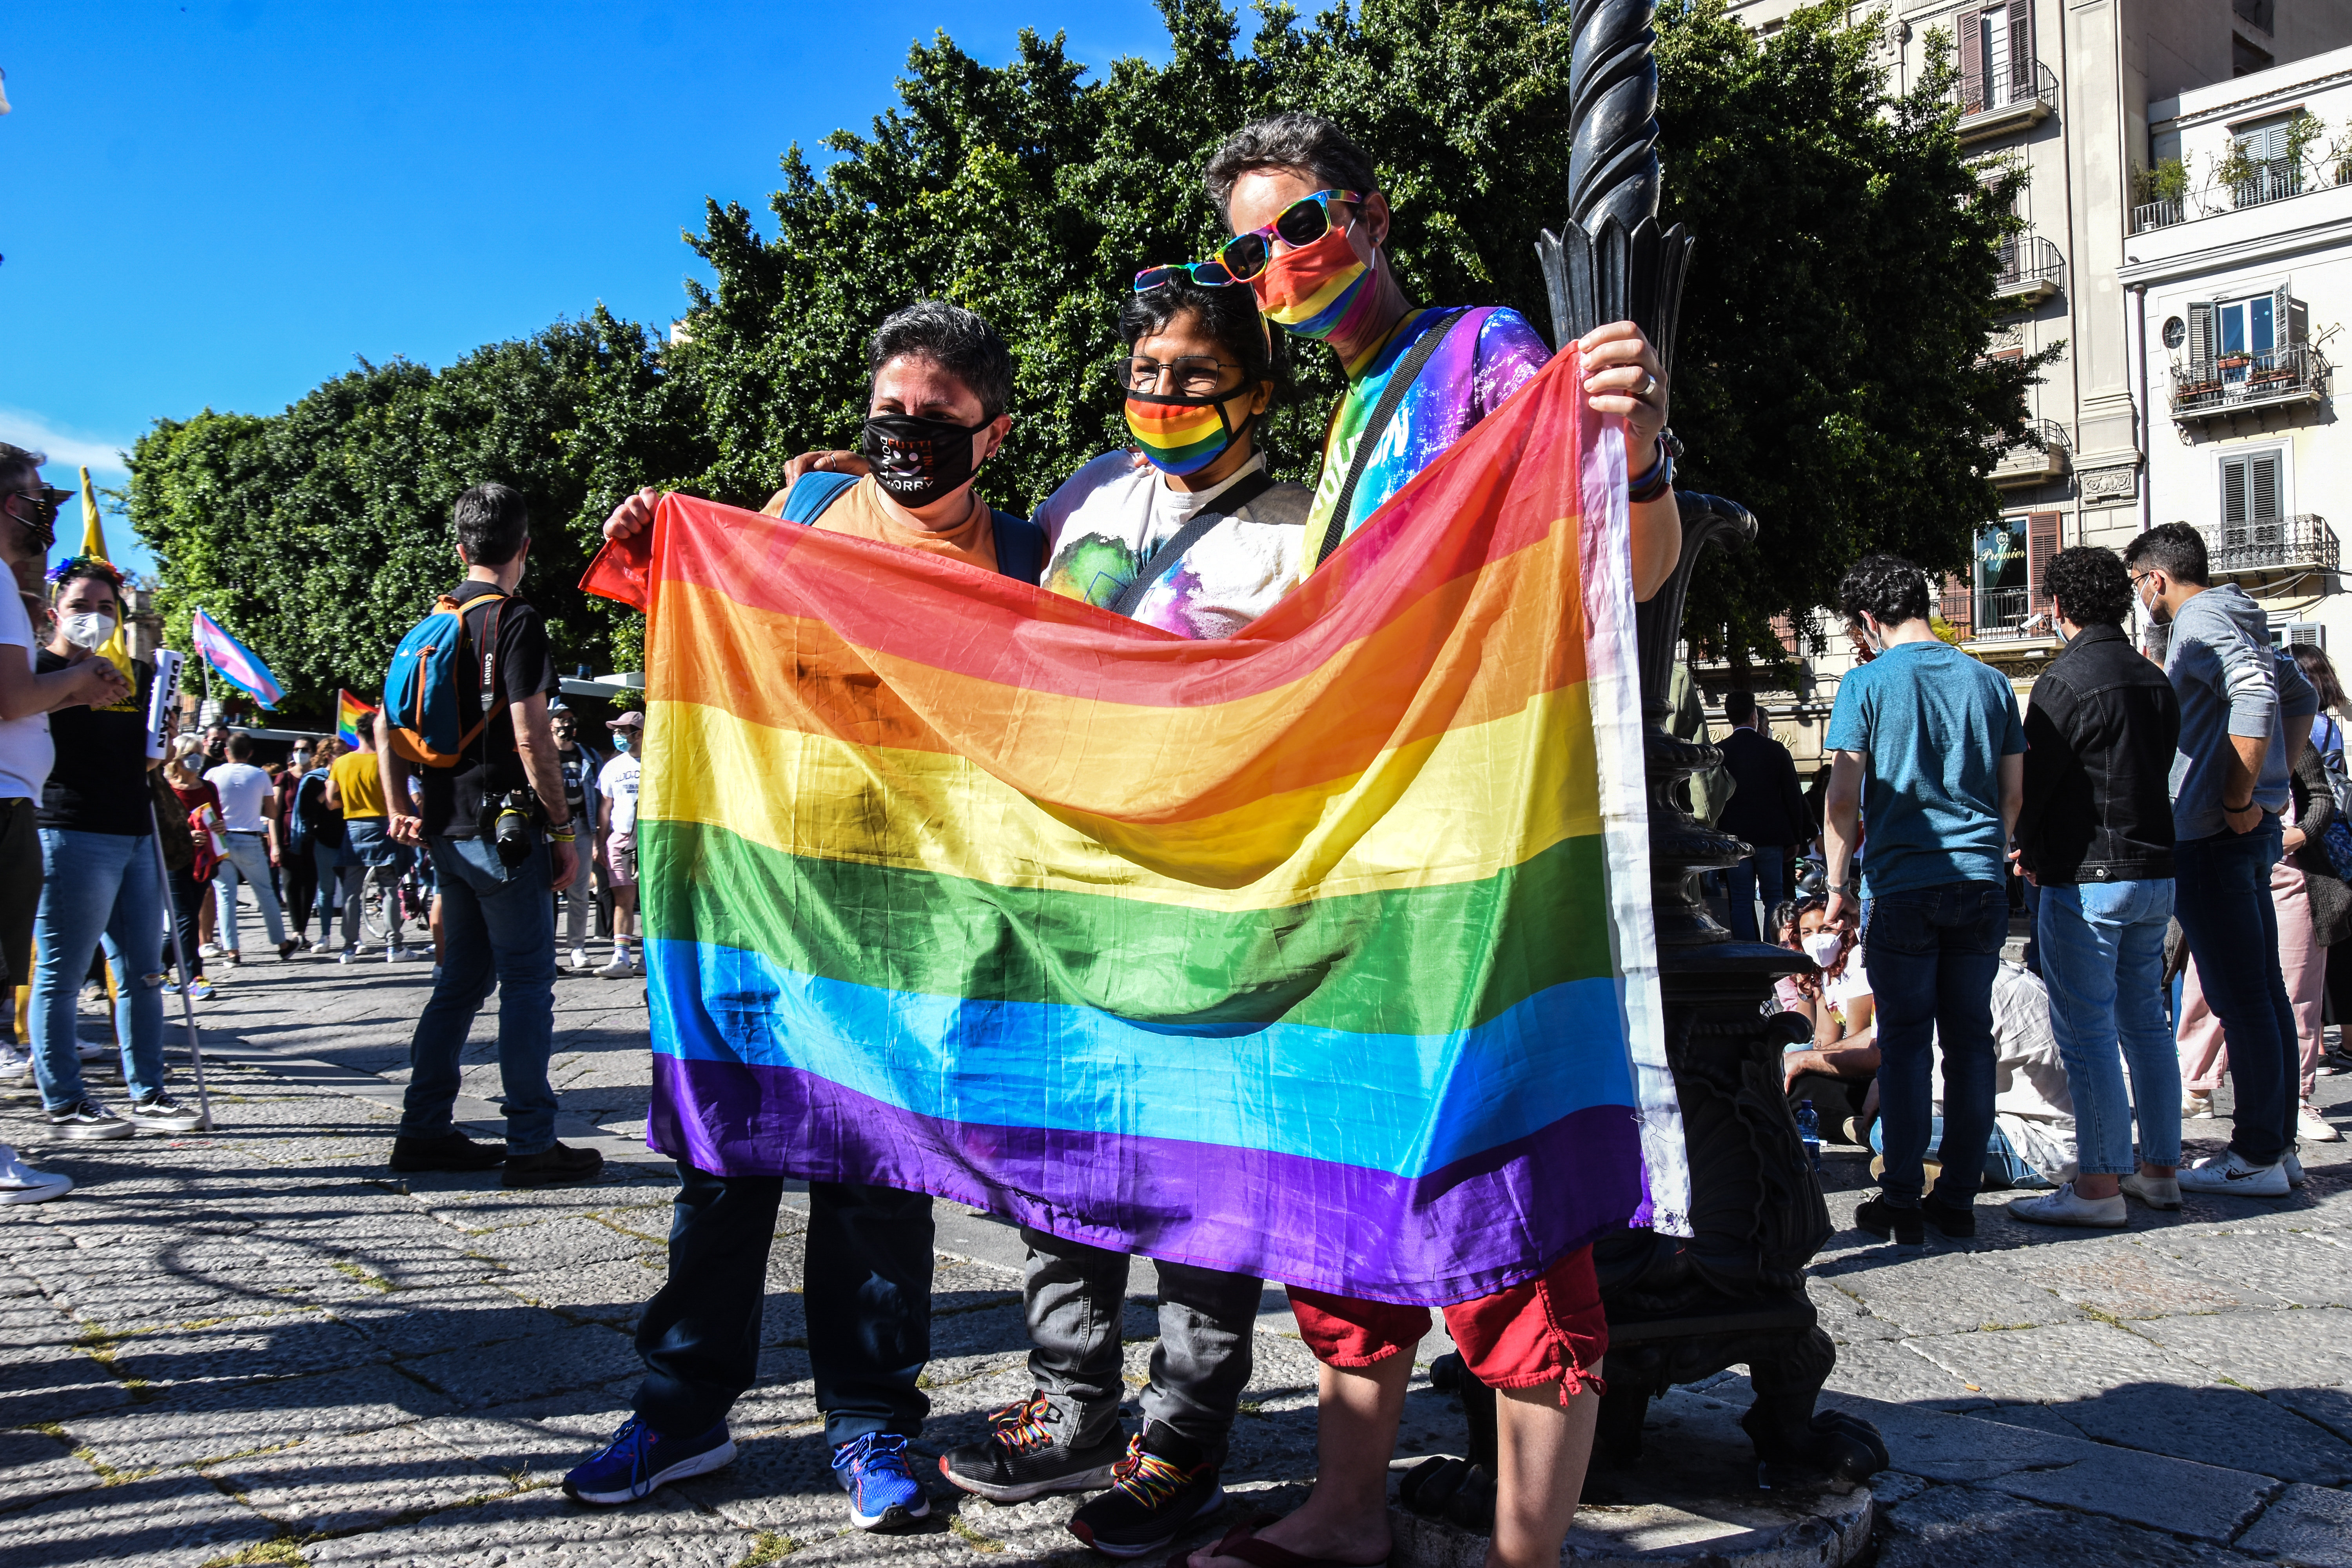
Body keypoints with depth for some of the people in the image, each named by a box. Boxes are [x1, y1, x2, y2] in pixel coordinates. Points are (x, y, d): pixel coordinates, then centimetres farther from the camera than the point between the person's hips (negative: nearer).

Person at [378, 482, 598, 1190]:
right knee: (528, 983, -3)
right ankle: (532, 1145, 1)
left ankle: (424, 1131, 20)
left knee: (463, 978, 16)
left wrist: (400, 809, 18)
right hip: (504, 825, -8)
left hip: (447, 830, 8)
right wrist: (563, 830, -11)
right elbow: (530, 738, -17)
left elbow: (386, 721, 16)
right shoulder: (514, 618, -12)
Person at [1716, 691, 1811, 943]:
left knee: (1741, 903, 3)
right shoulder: (1776, 750, -2)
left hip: (1734, 838, 0)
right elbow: (1794, 797, 0)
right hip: (1771, 837, 0)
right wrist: (1796, 839, 7)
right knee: (1774, 900, 8)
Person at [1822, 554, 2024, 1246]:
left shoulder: (1868, 682, -4)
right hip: (1983, 880, 4)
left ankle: (1904, 1200, 5)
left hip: (1902, 884, -4)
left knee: (1905, 1040, 3)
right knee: (1970, 1038, 8)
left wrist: (1837, 883, 1)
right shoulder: (1989, 681, 9)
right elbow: (2015, 794, 12)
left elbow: (1843, 798, -7)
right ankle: (1958, 1198, 13)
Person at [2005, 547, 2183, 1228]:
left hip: (2086, 878, -8)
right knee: (2145, 1023, 15)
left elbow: (2032, 781, -13)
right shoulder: (2156, 681, 11)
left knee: (2087, 1033, -4)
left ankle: (2099, 1184, -1)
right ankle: (2159, 1167, 22)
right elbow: (2159, 770, 17)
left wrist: (2028, 849, 6)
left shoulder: (2068, 679, -14)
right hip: (2156, 871, 8)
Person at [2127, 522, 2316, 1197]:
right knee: (2264, 990, 13)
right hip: (2255, 831, 10)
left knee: (2239, 997, -6)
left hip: (2213, 835, -10)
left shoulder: (2199, 621, -11)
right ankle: (2278, 1142, 20)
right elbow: (2301, 696, 30)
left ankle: (2257, 1156, -1)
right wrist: (2274, 782, 22)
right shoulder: (2238, 622, 19)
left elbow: (2255, 693, -27)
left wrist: (2239, 798, -22)